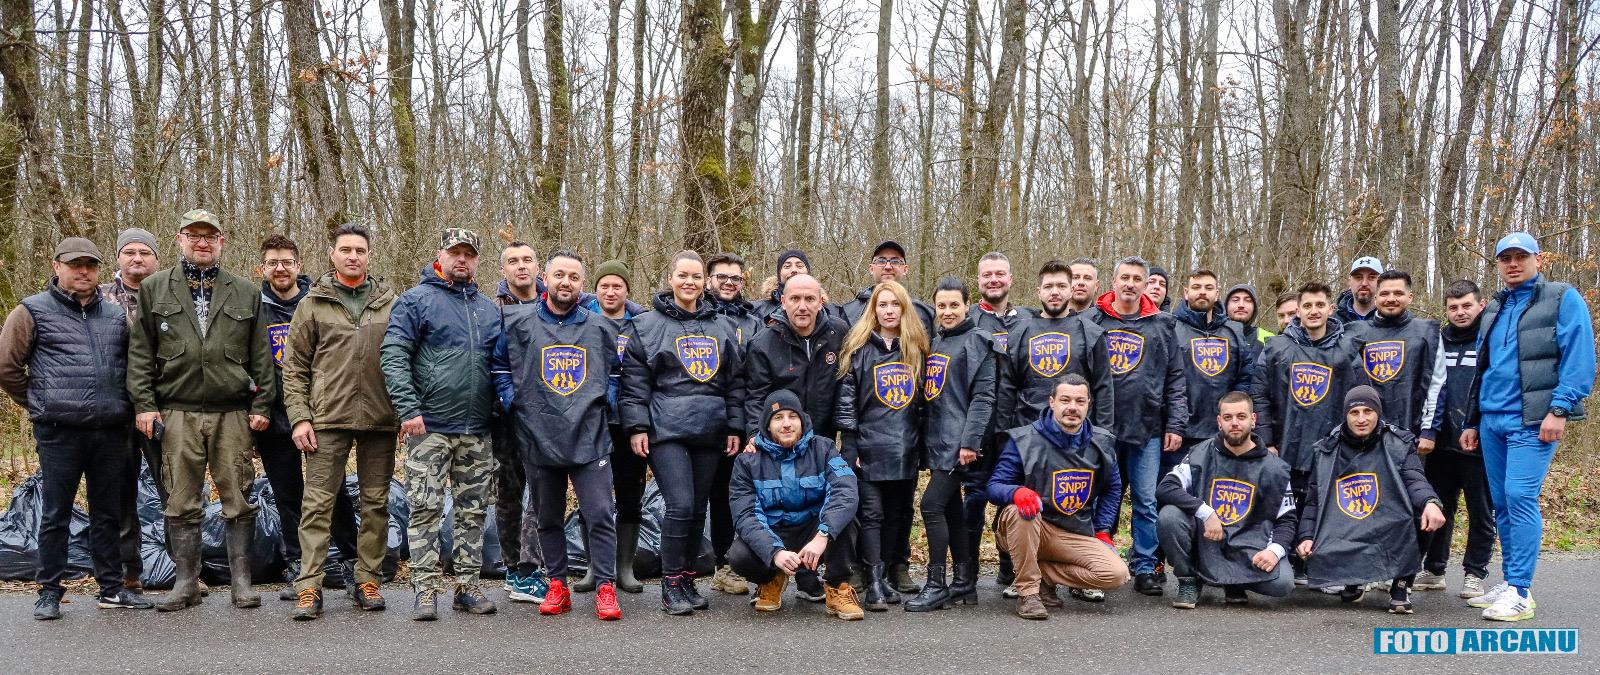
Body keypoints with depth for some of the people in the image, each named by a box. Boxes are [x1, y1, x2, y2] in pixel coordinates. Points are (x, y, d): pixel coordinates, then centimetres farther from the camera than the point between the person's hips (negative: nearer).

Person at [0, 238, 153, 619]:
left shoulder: (116, 315, 14)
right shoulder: (33, 311, 2)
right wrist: (39, 405, 4)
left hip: (111, 432, 4)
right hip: (59, 433, -4)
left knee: (108, 514, 10)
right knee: (55, 515, 3)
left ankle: (111, 589, 18)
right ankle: (49, 591, 14)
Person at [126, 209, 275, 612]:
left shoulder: (246, 293, 11)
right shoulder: (154, 289, 10)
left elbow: (261, 355, 9)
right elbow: (140, 352, 7)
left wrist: (262, 405, 2)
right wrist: (143, 404, -1)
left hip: (233, 413, 0)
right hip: (177, 414, 0)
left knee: (237, 499, 2)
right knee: (181, 500, 4)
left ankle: (241, 579, 10)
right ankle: (186, 581, 14)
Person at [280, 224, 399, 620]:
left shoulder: (390, 303, 9)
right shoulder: (313, 304, 6)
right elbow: (294, 366, 5)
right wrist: (299, 417, -4)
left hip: (380, 419, 2)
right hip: (328, 419, -2)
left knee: (376, 502, 7)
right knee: (318, 502, -2)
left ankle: (367, 580, 16)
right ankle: (309, 586, 1)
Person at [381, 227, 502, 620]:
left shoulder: (489, 309, 15)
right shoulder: (416, 301, -2)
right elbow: (394, 356, -10)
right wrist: (408, 409, -17)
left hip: (477, 430, 5)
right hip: (429, 426, -5)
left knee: (473, 510, 8)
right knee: (425, 508, -4)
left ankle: (467, 585, 16)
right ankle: (426, 588, 3)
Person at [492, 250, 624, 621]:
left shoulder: (600, 328, 7)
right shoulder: (518, 323, 2)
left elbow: (617, 371, 20)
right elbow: (499, 367, 11)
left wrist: (605, 404, 6)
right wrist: (514, 403, 1)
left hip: (590, 438, 0)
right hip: (538, 438, 0)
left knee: (600, 515, -6)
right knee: (548, 518, 11)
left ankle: (605, 588, 0)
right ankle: (557, 586, 22)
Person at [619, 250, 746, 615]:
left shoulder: (722, 327, 14)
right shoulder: (647, 325, 3)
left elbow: (735, 381, 16)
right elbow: (634, 382, 0)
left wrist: (735, 427, 11)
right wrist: (637, 427, -7)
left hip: (709, 432, 4)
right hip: (667, 430, -4)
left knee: (698, 508, 8)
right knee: (680, 505, -13)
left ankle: (688, 580, 20)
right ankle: (671, 585, -1)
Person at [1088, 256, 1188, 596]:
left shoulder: (1162, 326, 9)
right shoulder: (1091, 321, 5)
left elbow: (1176, 379, 8)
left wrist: (1176, 425, 1)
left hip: (1147, 429, 0)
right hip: (1101, 427, 0)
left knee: (1147, 501, 1)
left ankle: (1146, 568, 10)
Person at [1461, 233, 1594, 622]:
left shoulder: (1563, 299, 0)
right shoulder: (1494, 309, 19)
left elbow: (1580, 358, -9)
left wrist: (1560, 409, -18)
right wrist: (1472, 422, 20)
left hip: (1532, 420, -7)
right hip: (1492, 421, 7)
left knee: (1520, 496, -14)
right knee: (1502, 502, 8)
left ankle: (1520, 592, -10)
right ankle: (1510, 582, 17)